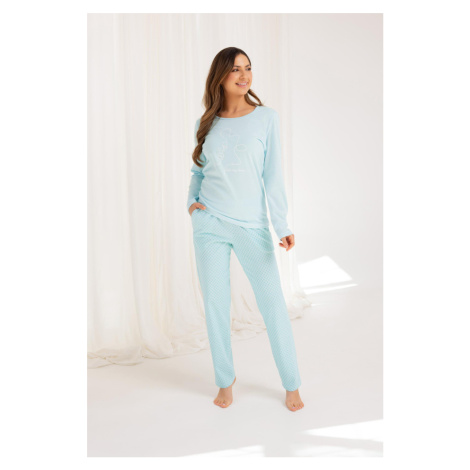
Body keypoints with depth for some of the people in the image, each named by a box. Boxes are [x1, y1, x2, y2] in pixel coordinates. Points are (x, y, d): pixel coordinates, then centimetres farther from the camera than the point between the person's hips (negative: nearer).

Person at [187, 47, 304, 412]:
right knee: (216, 305, 6)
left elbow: (273, 174, -4)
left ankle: (292, 385, 17)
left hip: (252, 225, -2)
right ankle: (225, 381, 24)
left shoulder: (266, 117, 0)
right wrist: (191, 201, 2)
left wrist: (282, 225, -10)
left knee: (273, 303, 0)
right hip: (210, 223, 2)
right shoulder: (207, 123, 7)